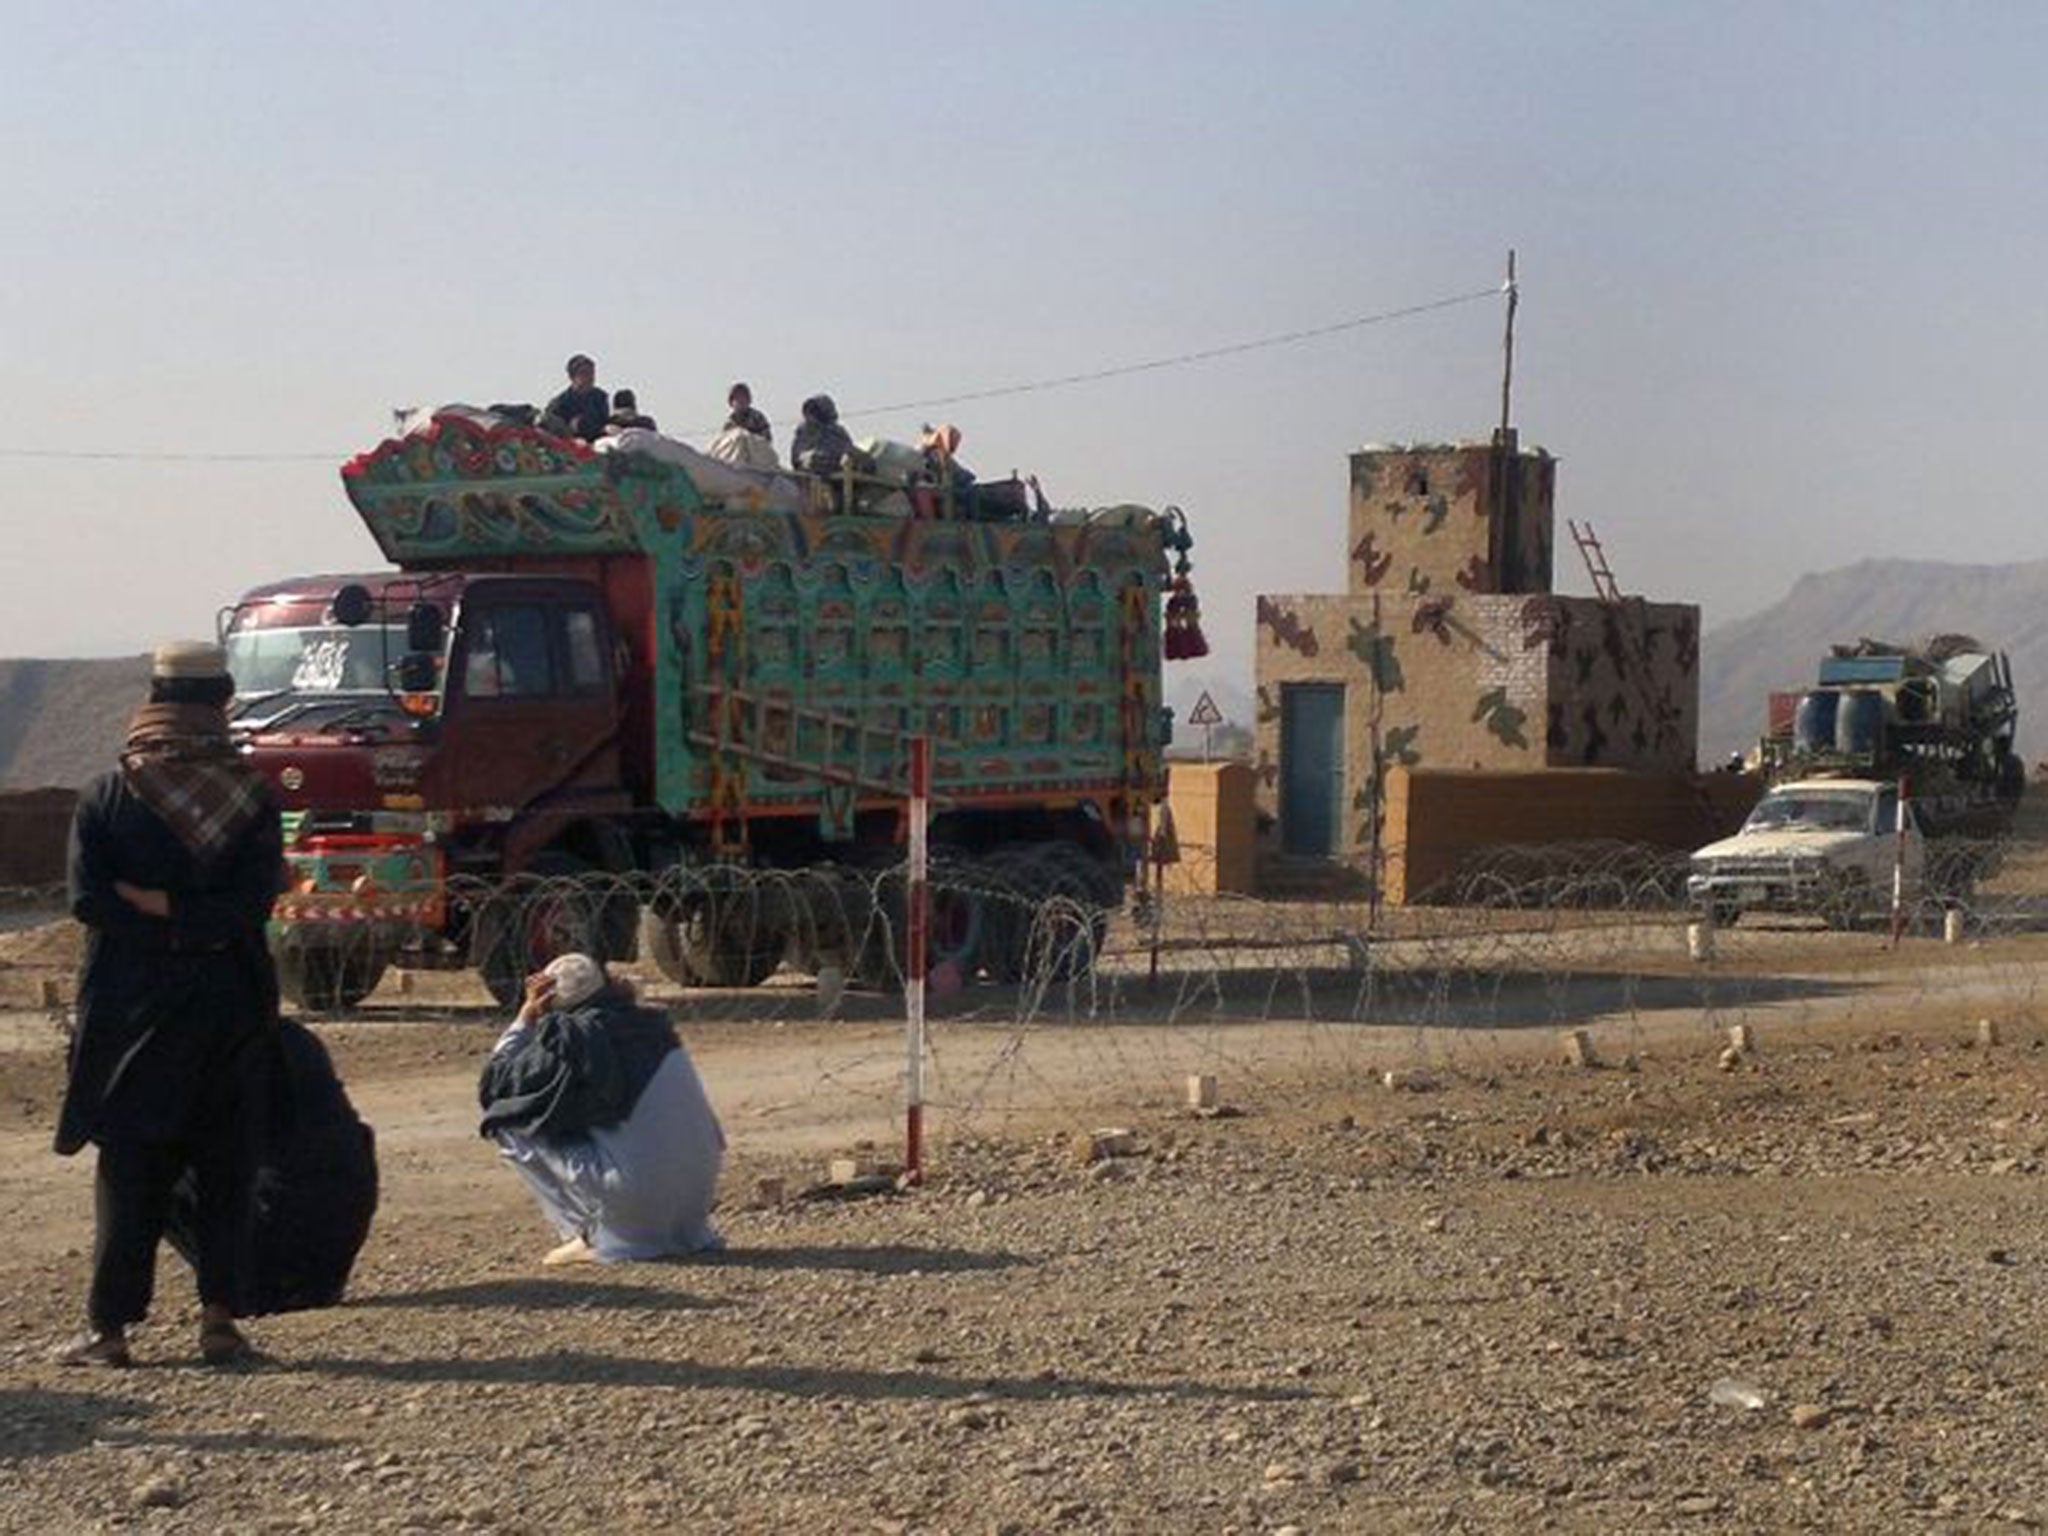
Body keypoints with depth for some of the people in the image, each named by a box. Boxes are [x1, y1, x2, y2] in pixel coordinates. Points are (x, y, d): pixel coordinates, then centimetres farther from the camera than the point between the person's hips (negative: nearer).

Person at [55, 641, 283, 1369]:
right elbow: (251, 903, -12)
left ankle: (111, 1328, 7)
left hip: (130, 1005, 0)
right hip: (231, 1003, 0)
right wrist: (189, 918, -5)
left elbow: (89, 899, -10)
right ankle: (220, 1320, 7)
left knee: (128, 1170, 6)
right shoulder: (252, 799, -2)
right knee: (227, 1165, 8)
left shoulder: (106, 796, -2)